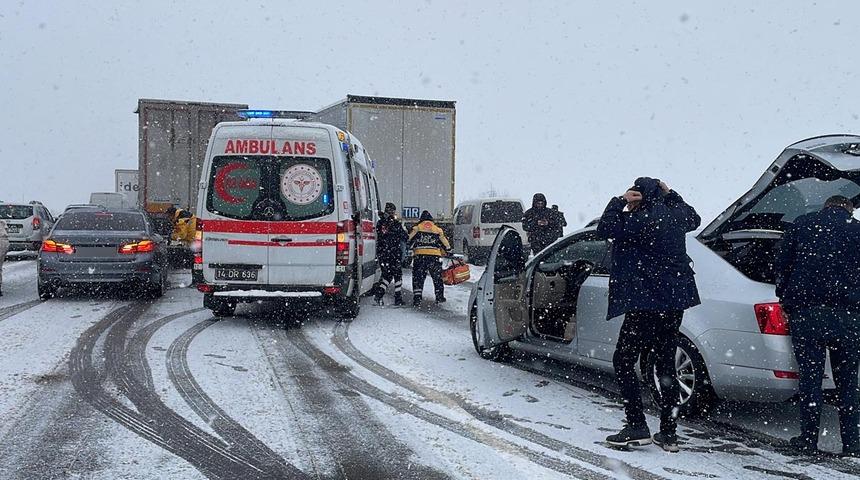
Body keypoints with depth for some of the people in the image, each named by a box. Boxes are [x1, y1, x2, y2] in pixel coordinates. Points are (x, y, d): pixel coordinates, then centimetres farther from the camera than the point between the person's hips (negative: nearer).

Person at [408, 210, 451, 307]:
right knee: (437, 278, 17)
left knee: (418, 278, 4)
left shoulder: (416, 229, 9)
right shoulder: (438, 230, 13)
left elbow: (408, 242, 4)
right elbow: (446, 244, 16)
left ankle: (417, 299, -3)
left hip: (419, 256, -1)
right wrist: (448, 252, 22)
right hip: (435, 256, 1)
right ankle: (439, 297, 22)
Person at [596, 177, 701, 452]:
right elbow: (694, 220, 32)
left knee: (623, 361, 2)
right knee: (666, 365, 11)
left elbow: (605, 229, -16)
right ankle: (668, 433, 13)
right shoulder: (675, 213, 9)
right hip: (675, 299, 8)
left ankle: (637, 427, -2)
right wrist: (670, 194, 28)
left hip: (647, 303, -8)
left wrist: (619, 201, -7)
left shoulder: (643, 219, -15)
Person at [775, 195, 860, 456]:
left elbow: (781, 264, 10)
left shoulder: (801, 224, 12)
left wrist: (785, 299, 18)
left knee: (810, 376, 4)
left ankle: (809, 438, 6)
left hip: (805, 310, 0)